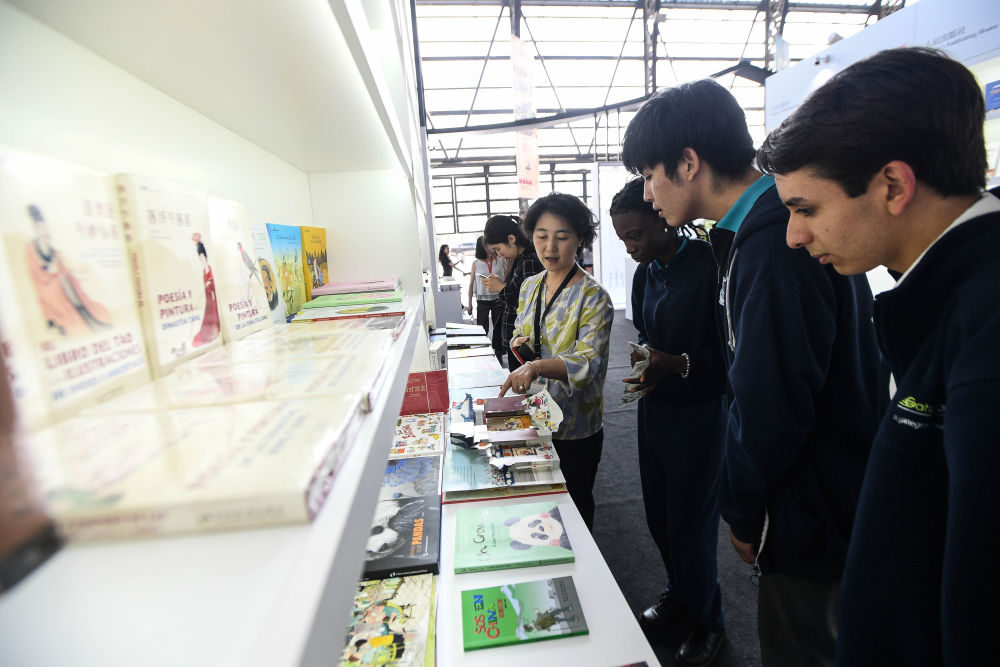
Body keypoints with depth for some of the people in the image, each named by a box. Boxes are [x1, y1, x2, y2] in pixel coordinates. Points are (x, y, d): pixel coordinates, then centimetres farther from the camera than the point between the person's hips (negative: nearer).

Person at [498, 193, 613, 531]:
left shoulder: (592, 296, -17)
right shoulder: (530, 286, 3)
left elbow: (589, 361, -26)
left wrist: (536, 366, -42)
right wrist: (518, 342, -9)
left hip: (575, 427, -6)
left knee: (574, 505, 15)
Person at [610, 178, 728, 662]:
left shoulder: (710, 264, -16)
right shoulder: (645, 274, 7)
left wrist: (680, 364, -27)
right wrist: (644, 357, -3)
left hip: (699, 413, -6)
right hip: (655, 409, 7)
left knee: (690, 522, 7)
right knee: (658, 515, 18)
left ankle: (707, 621, 35)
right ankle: (679, 595, 45)